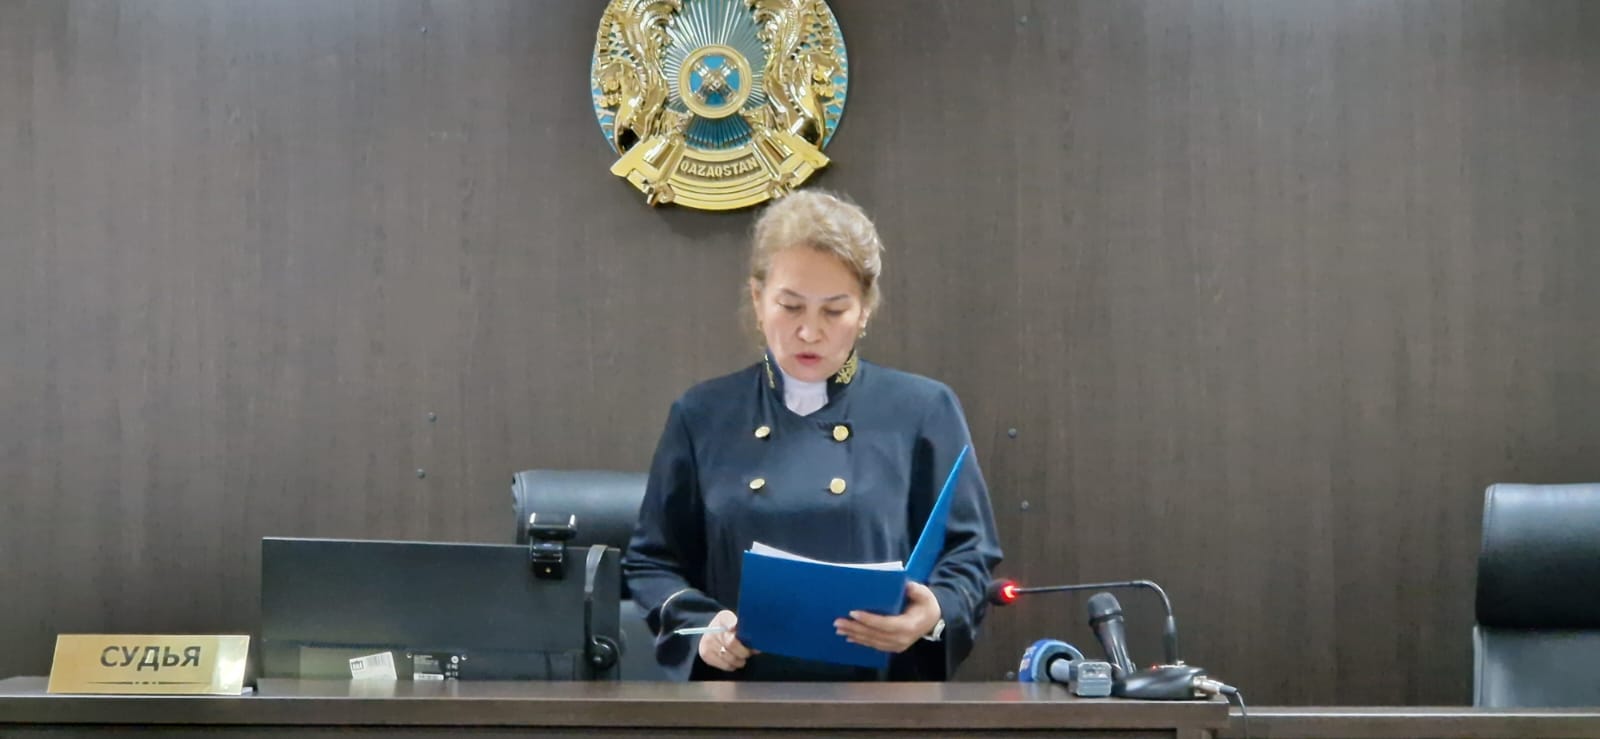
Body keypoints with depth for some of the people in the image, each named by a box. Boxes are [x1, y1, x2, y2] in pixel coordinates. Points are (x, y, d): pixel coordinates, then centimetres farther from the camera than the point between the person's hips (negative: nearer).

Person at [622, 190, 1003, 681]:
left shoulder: (924, 411, 4)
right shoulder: (703, 417, 7)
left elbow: (970, 553, 5)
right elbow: (651, 560, 11)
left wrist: (935, 614, -15)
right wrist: (700, 626, -7)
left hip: (882, 688, -1)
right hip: (740, 689, 1)